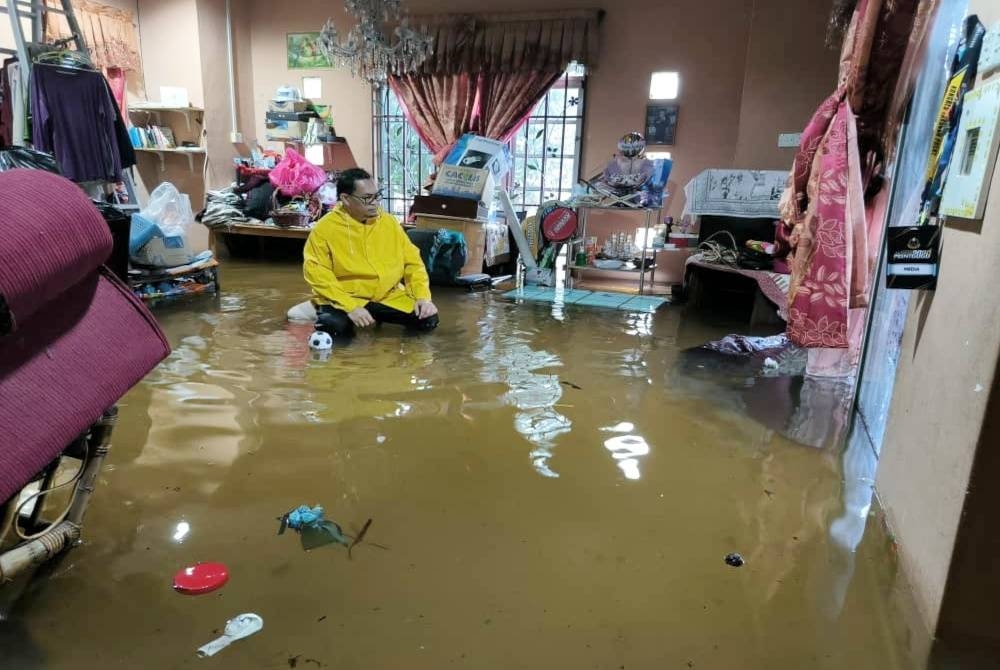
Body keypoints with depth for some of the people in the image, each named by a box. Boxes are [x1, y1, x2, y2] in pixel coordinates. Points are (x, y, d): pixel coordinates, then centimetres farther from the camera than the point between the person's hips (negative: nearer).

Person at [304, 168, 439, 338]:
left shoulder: (389, 222, 4)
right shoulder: (324, 229, -9)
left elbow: (412, 261, 8)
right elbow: (317, 273, -15)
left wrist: (423, 297, -8)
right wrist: (350, 306, -25)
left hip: (388, 296, 4)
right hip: (344, 299, -4)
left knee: (428, 320, -13)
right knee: (333, 327, -34)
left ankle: (378, 317, 13)